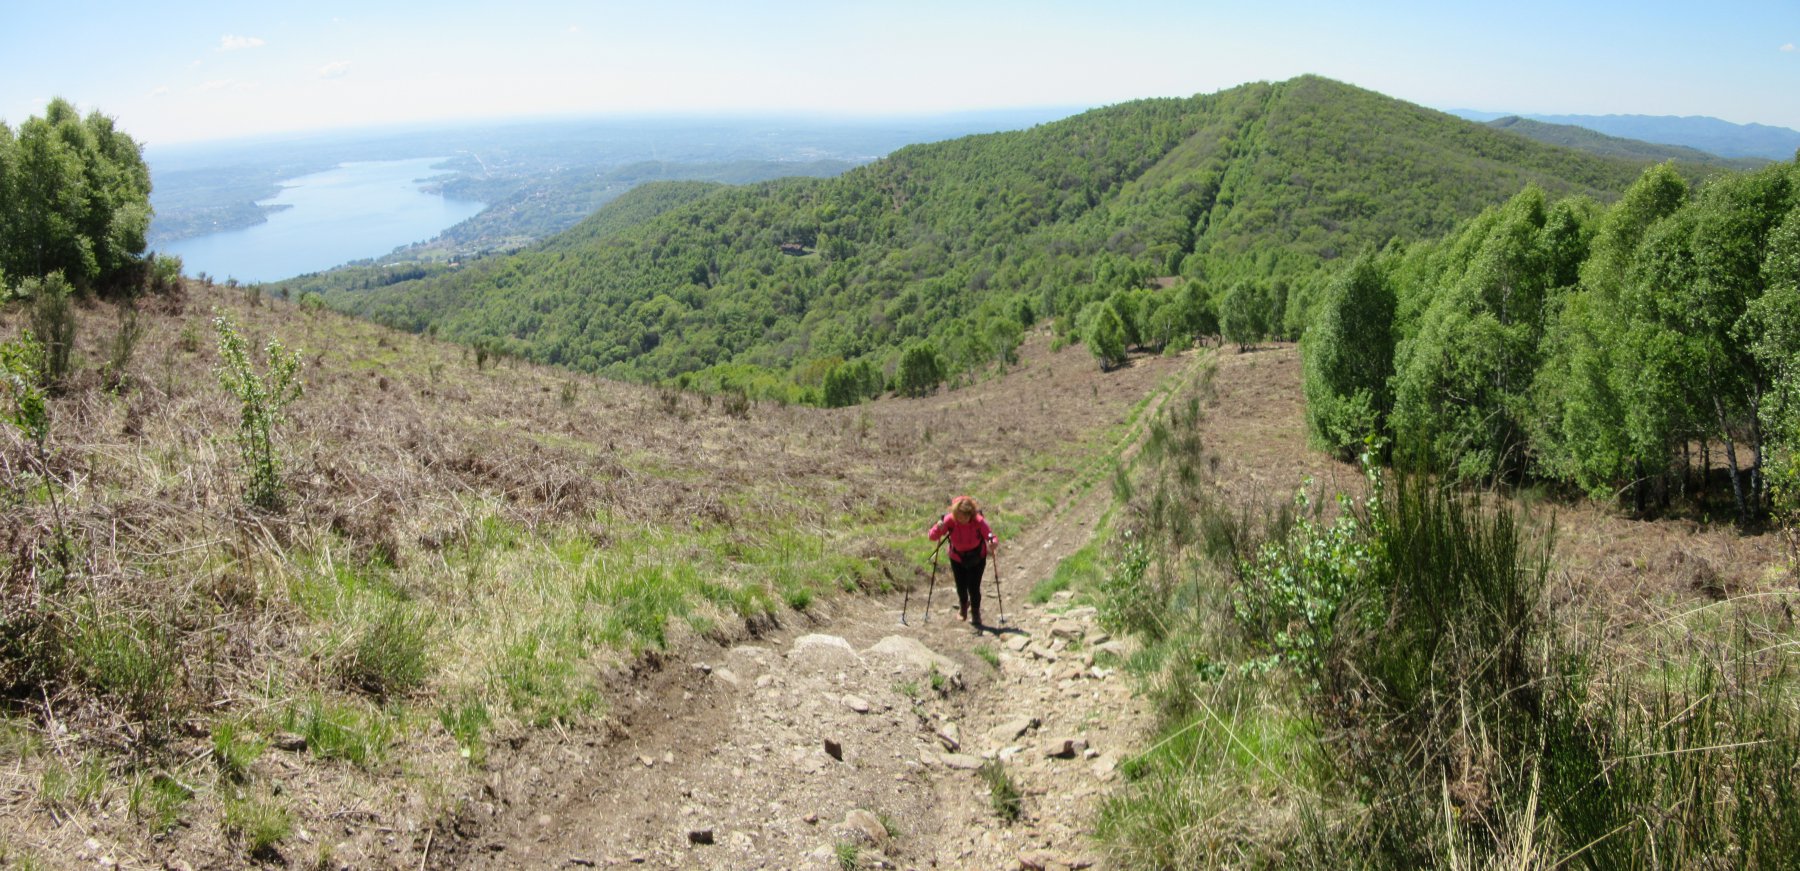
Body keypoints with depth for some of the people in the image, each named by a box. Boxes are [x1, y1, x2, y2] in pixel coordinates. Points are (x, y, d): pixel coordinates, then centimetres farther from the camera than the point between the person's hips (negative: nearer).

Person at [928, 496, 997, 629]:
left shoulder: (979, 521, -29)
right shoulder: (950, 520, -26)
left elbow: (990, 536, -31)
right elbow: (932, 536, -26)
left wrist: (992, 542, -55)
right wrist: (938, 529, -48)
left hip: (977, 557, -1)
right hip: (957, 557, 1)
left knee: (974, 587, -7)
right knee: (961, 587, 8)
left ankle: (975, 613, 20)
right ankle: (963, 606, 43)